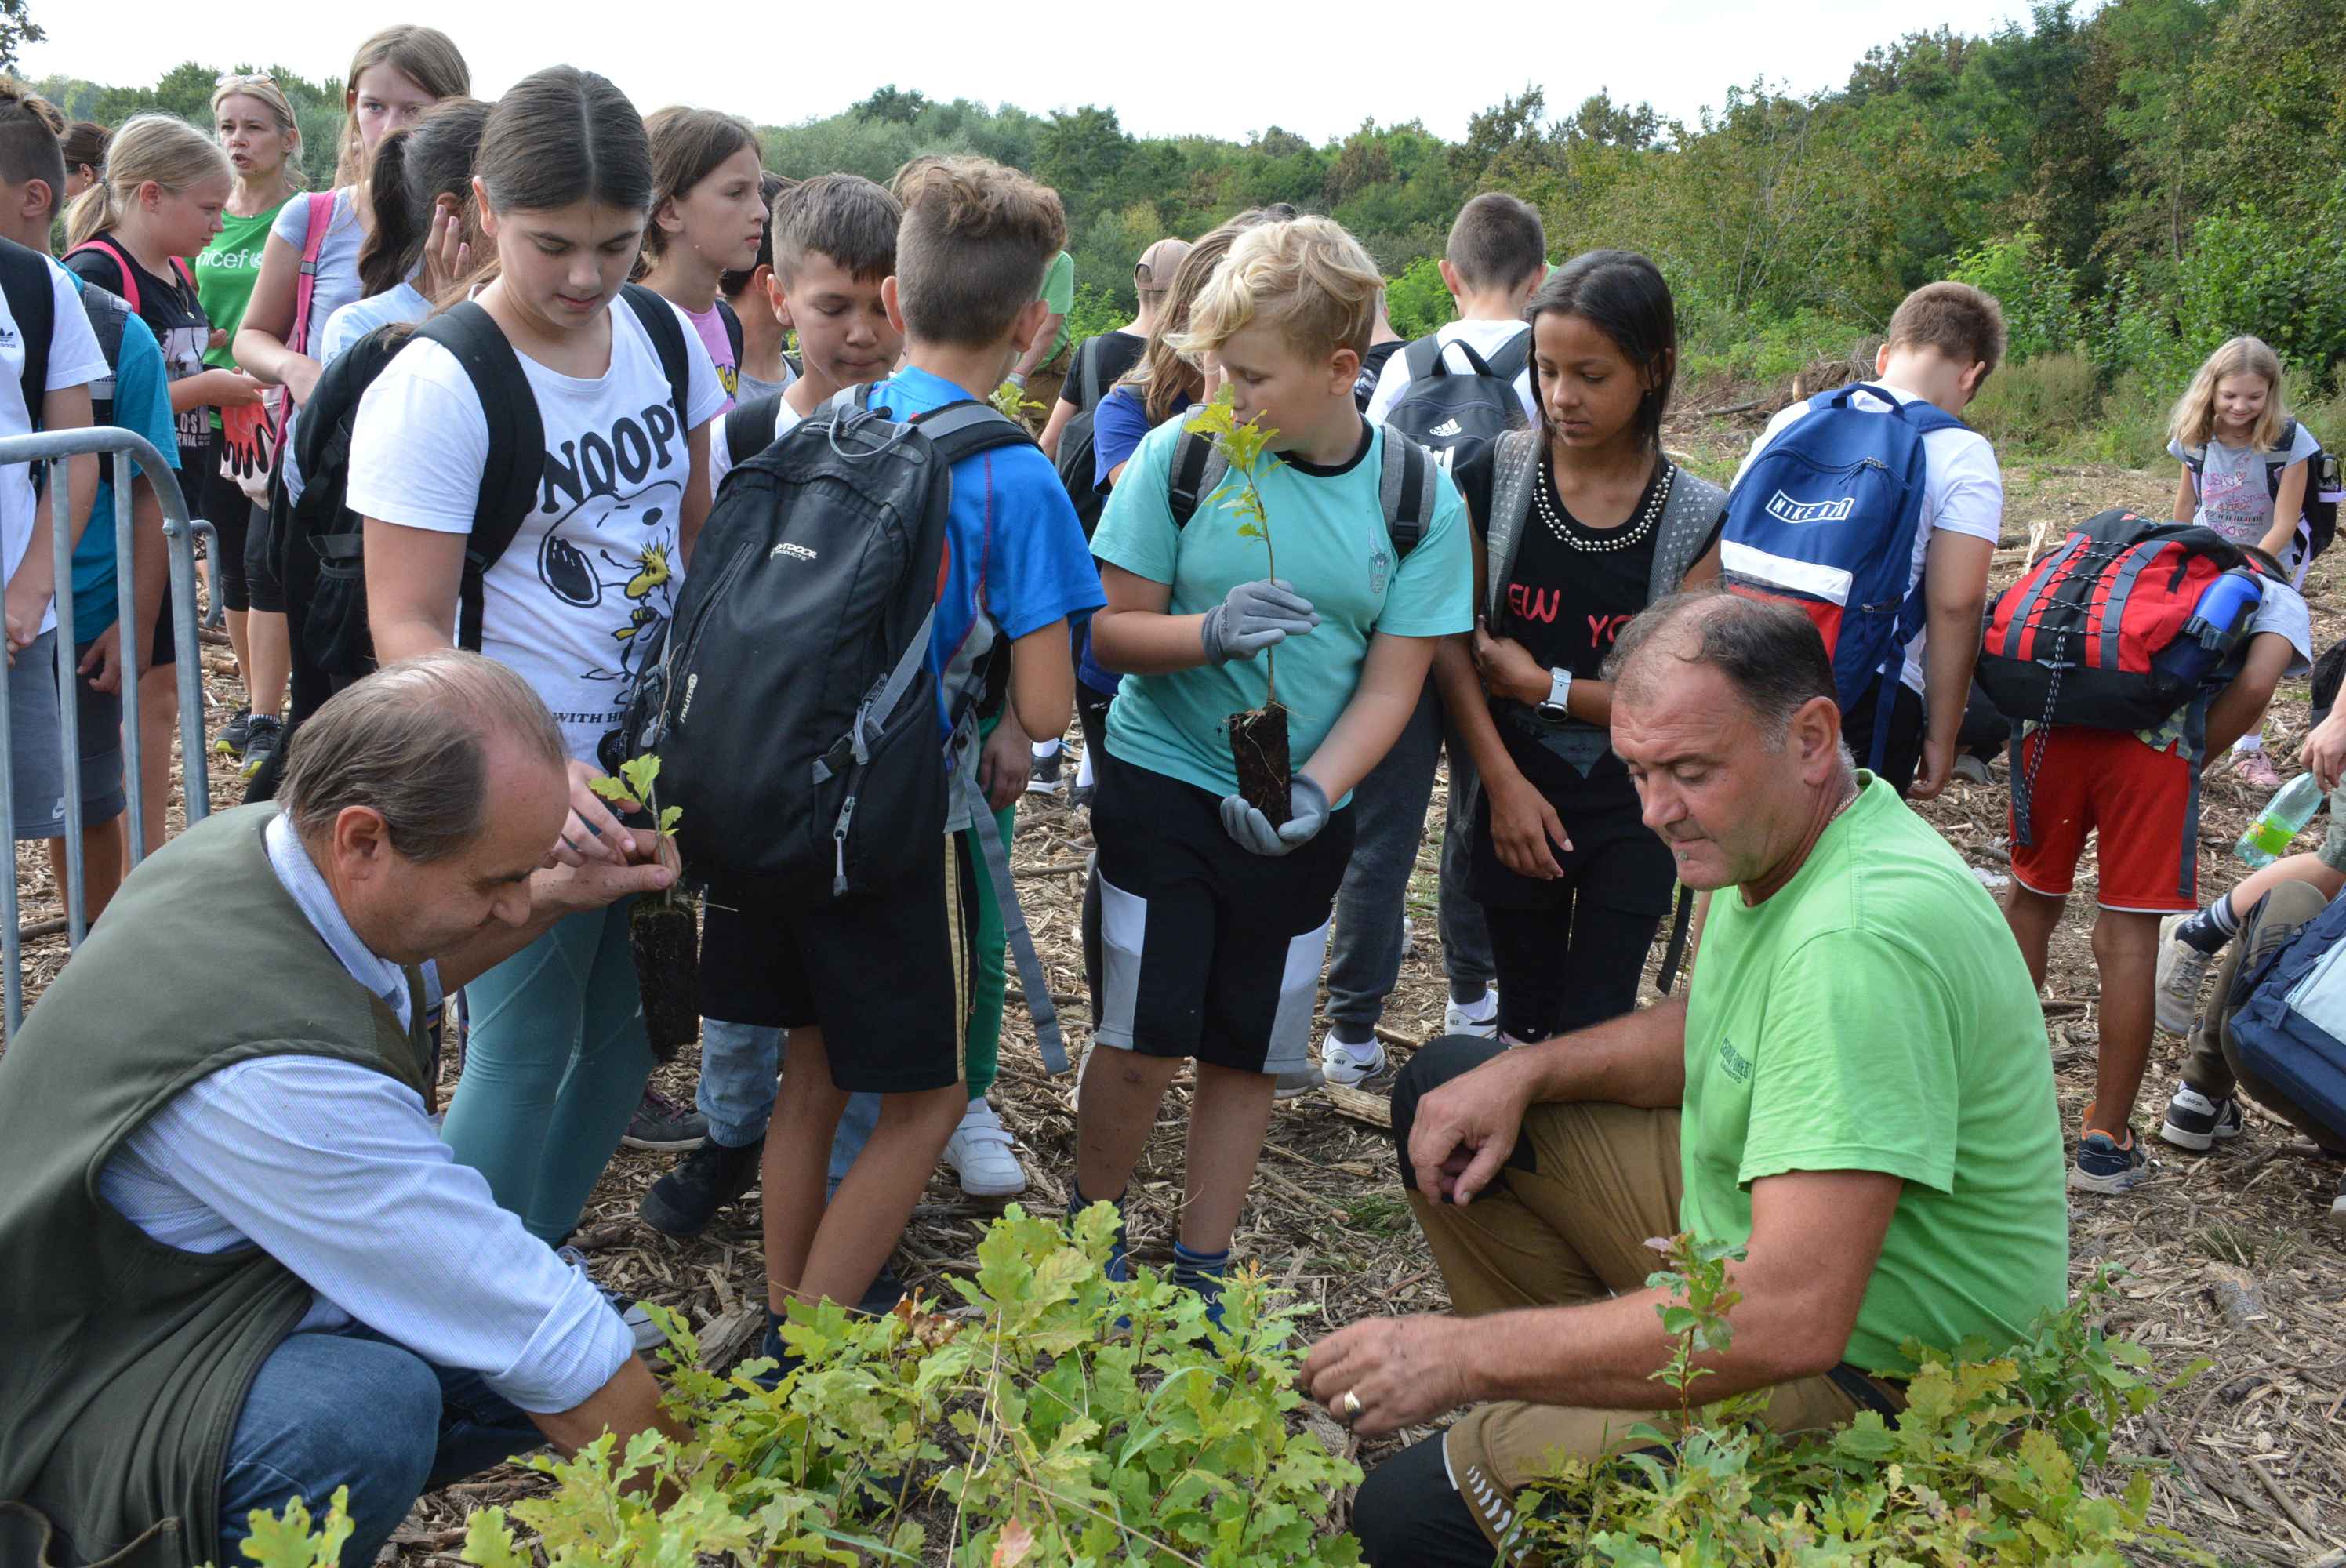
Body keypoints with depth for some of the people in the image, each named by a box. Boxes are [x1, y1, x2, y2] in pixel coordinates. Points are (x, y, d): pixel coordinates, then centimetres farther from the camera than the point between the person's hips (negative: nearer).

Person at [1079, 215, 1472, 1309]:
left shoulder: (1419, 498, -5)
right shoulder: (1183, 453, -9)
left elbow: (1392, 682, -4)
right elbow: (1112, 630, -5)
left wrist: (1315, 791, -19)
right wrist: (1210, 633, -25)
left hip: (1298, 817, 2)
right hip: (1162, 783, -2)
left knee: (1247, 1053, 10)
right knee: (1144, 1045, -1)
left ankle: (1201, 1271, 28)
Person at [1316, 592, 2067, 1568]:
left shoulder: (1863, 934, -33)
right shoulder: (1771, 837, -2)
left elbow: (1792, 1319, -38)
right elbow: (1709, 1028, 17)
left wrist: (1469, 1354, -33)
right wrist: (1524, 1072, -1)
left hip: (1871, 1371, -10)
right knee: (1444, 1090, 11)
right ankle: (1557, 1389, 19)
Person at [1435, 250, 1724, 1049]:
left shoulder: (1694, 519, -8)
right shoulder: (1496, 477, -6)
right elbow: (1450, 639, -6)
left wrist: (1542, 683, -12)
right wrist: (1503, 782, -11)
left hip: (1631, 810, -1)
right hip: (1517, 795, 1)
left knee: (1595, 1035, 2)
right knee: (1523, 1025, 12)